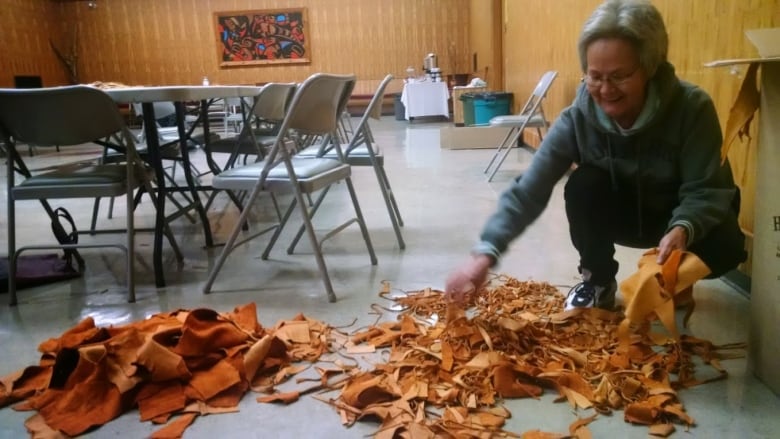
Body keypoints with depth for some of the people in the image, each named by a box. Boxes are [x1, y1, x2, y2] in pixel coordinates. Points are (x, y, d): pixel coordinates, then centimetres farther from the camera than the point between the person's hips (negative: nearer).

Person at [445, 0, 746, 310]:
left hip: (686, 215, -1)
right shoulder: (578, 117, -26)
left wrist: (683, 230, -49)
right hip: (622, 213, 1)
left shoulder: (692, 107, -28)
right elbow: (528, 190, -32)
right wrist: (485, 252, -45)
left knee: (723, 248, -30)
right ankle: (598, 282, -4)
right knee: (583, 185, -29)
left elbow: (706, 191, -26)